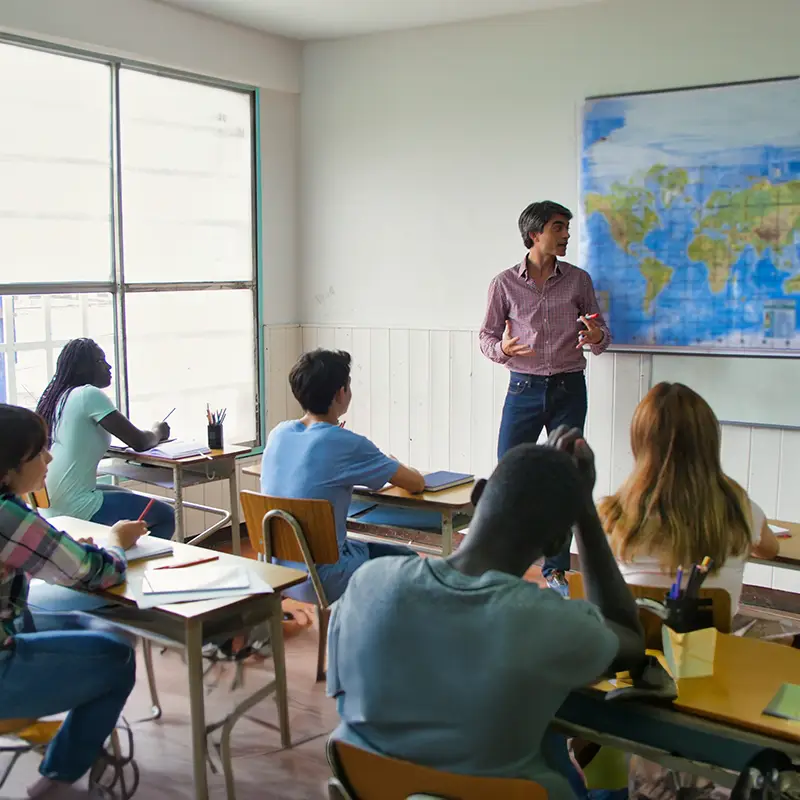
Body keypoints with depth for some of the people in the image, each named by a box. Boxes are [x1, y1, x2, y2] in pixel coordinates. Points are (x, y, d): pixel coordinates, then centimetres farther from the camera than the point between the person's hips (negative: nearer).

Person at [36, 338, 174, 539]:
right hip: (75, 506, -9)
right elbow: (139, 442, -14)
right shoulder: (90, 395, -14)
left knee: (129, 498, 31)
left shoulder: (59, 397, 11)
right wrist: (158, 432, 9)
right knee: (165, 515, -1)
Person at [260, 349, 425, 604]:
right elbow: (417, 483, -8)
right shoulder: (347, 444, -19)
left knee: (369, 548, 31)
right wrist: (394, 467, 12)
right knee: (407, 560, 17)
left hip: (273, 572, 7)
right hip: (320, 581, -7)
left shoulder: (278, 433, 0)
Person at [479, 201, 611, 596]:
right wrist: (502, 348, -19)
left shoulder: (578, 280, 4)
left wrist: (597, 337, -15)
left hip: (569, 388, 1)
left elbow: (602, 332, 9)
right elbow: (487, 336, 4)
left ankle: (556, 570, 15)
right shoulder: (504, 284, 0)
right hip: (524, 388, -1)